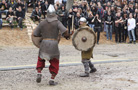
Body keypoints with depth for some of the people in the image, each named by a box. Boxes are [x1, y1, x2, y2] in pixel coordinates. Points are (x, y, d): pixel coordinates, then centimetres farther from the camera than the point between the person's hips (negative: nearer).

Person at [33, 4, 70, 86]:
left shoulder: (42, 23, 6)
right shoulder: (57, 22, -3)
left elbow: (35, 34, 8)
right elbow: (64, 31, -16)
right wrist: (67, 36, 5)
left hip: (44, 43, 2)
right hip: (54, 44, -2)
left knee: (41, 59, 24)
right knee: (54, 63, 13)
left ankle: (39, 73, 6)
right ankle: (52, 80, 7)